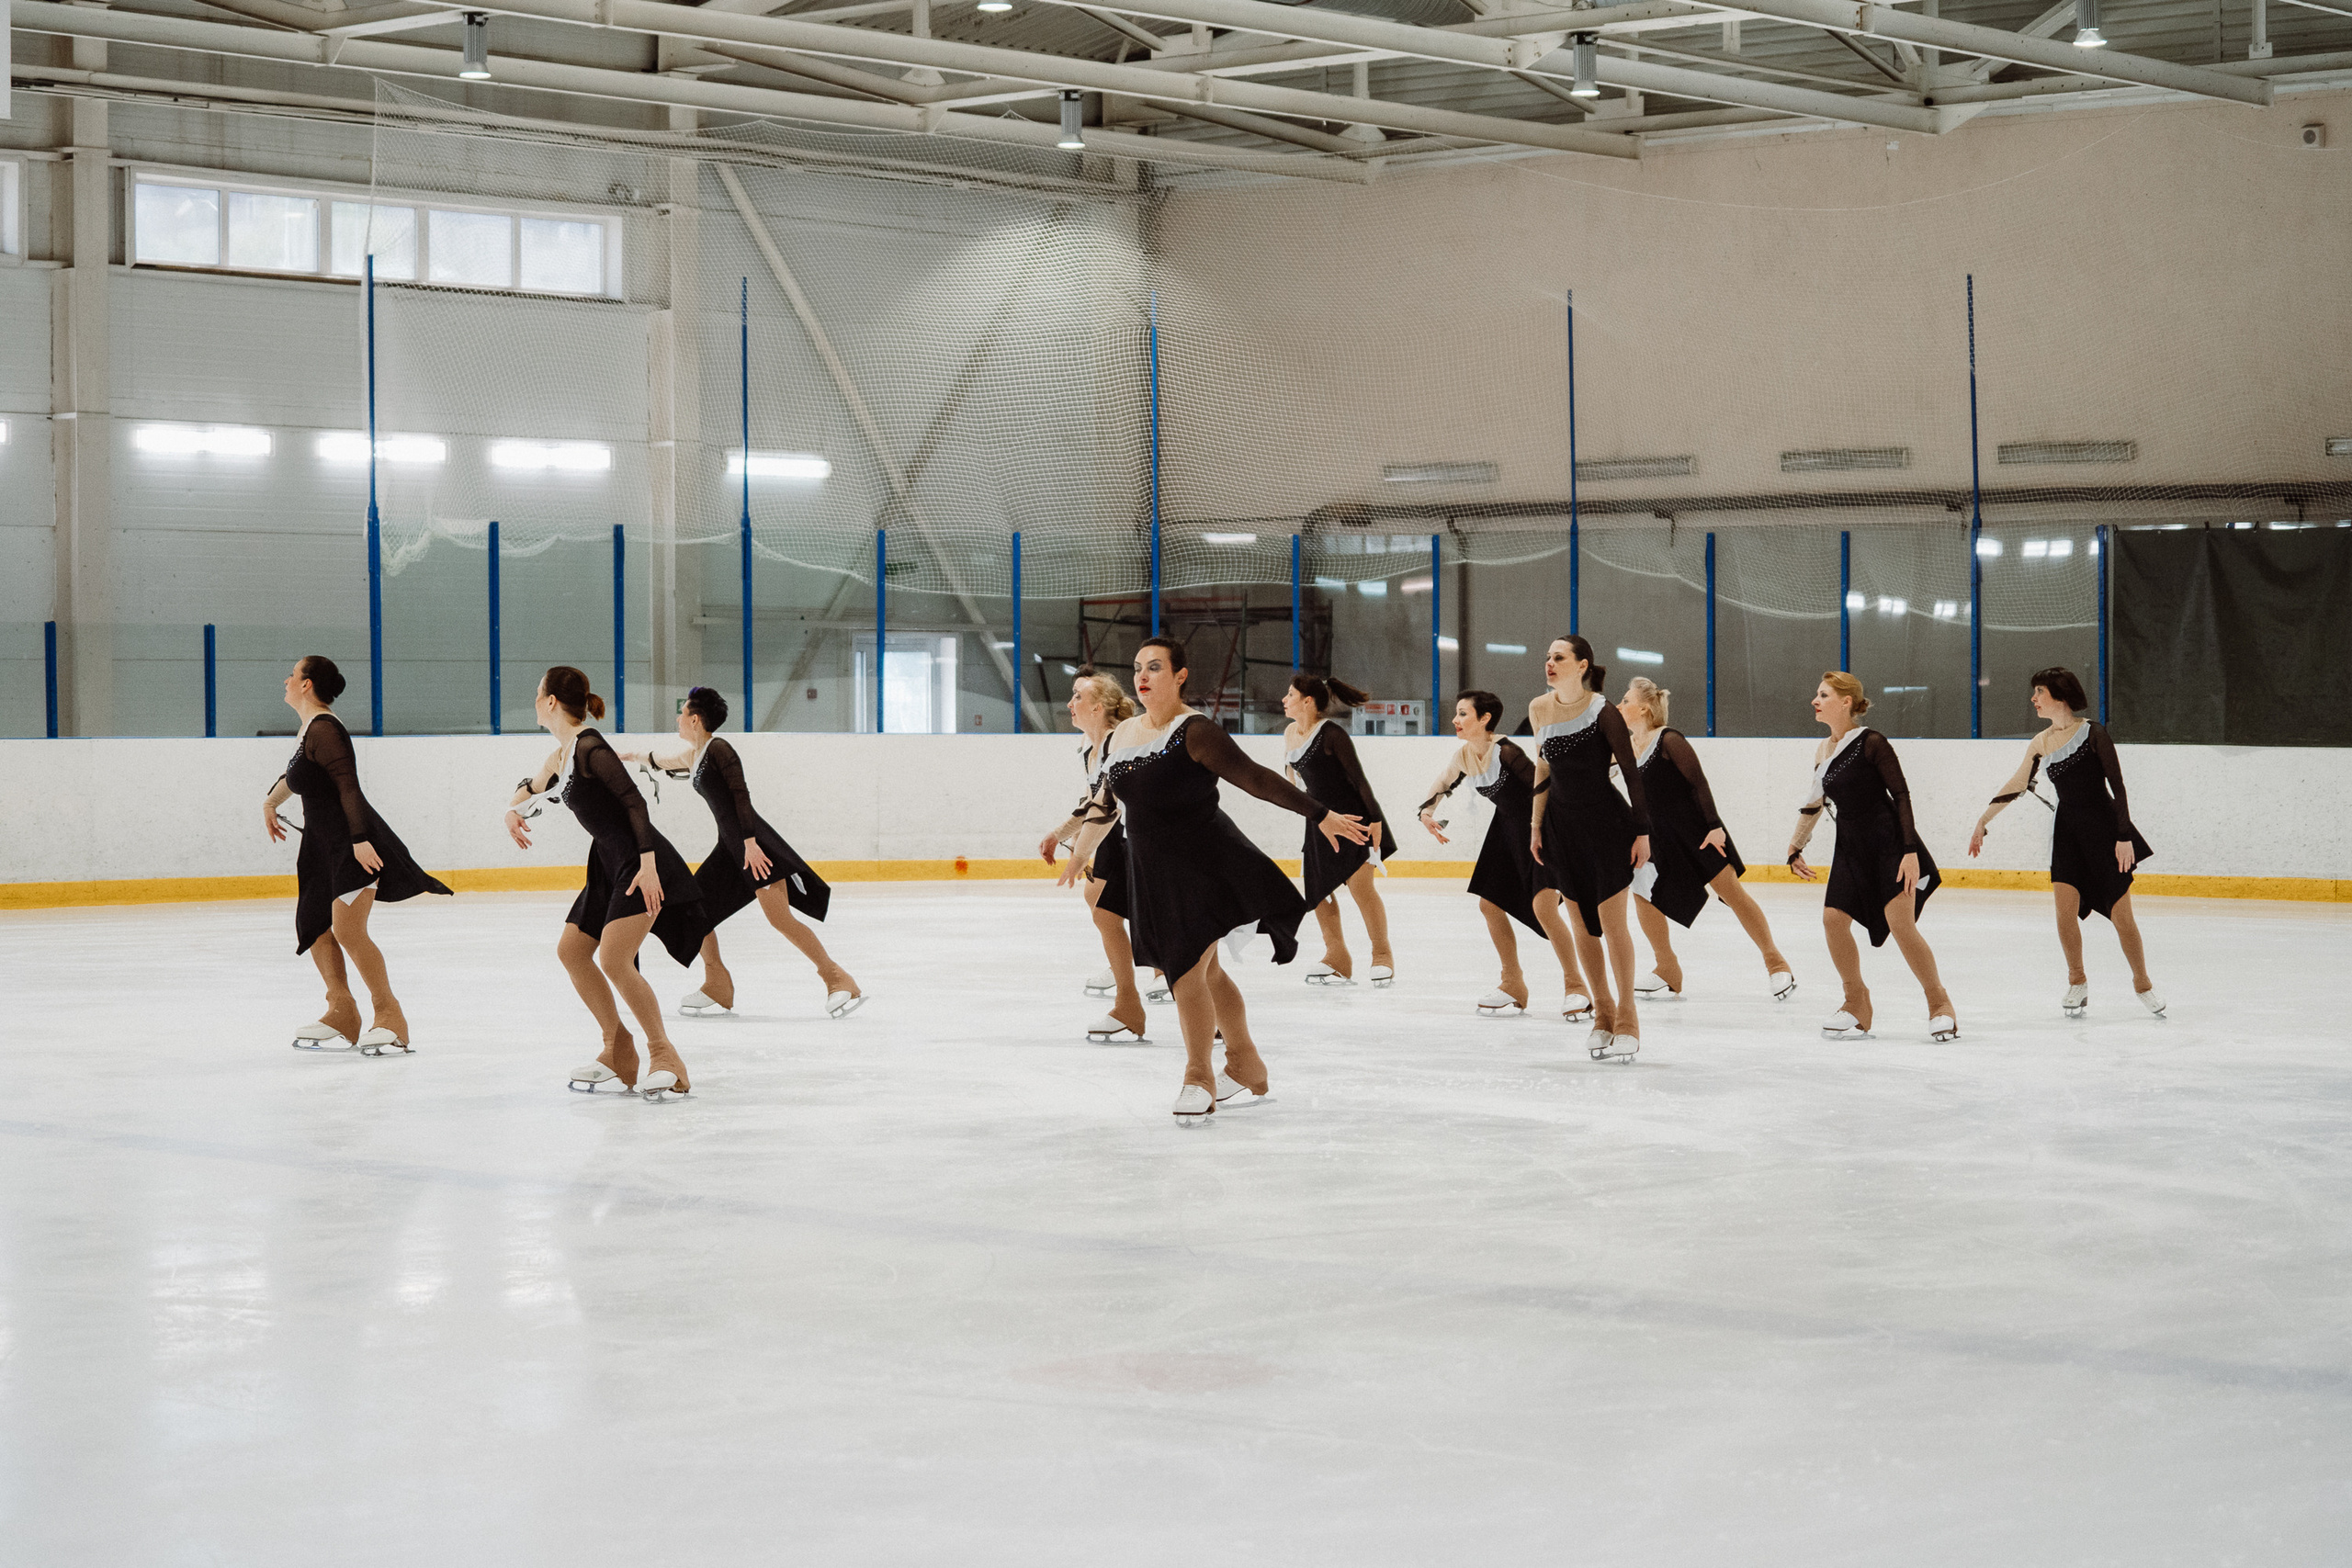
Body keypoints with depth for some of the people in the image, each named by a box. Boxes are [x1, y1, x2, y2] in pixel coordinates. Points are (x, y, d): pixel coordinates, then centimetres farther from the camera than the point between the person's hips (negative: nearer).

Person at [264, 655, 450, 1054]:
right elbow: (295, 776, 36)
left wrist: (359, 840, -31)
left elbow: (348, 787, -24)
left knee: (347, 929, -17)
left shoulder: (323, 729, -16)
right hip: (324, 844, 10)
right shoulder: (308, 729, 15)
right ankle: (341, 1014, 17)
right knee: (315, 928, 10)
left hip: (353, 844, -10)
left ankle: (389, 1014, -11)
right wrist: (270, 802, 50)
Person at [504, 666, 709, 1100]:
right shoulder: (560, 756, 13)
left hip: (639, 862, -10)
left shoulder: (589, 747, -16)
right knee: (571, 951, 10)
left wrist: (647, 864, -27)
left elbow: (635, 802, -21)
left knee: (613, 959, -19)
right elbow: (531, 787, 34)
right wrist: (513, 810, 12)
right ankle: (618, 1050, 17)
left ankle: (665, 1057, -12)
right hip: (609, 864, 10)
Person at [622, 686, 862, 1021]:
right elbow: (663, 762, 41)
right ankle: (718, 987, 16)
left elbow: (741, 795, -17)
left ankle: (837, 979, -13)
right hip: (729, 845, 10)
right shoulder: (694, 756, 18)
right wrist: (633, 756, 54)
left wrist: (751, 843, -24)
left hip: (752, 842, -10)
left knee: (780, 917, -18)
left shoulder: (718, 749, -9)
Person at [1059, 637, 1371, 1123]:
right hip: (1154, 873, 7)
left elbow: (1256, 779, -19)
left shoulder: (1195, 732, -15)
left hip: (1205, 864, -7)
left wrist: (1320, 815, -21)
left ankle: (1198, 1078, 6)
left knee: (1188, 972, -11)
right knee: (1205, 971, 17)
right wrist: (1081, 852, 33)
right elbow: (1106, 804, 22)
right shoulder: (1122, 736, 7)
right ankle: (1246, 1068, 31)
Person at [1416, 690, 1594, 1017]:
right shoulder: (1464, 757, -1)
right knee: (1489, 904, 7)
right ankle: (1513, 985, 21)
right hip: (1506, 828, 9)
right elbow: (1442, 786, 18)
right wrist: (1427, 812, 2)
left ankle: (1575, 985, -1)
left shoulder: (1504, 751, -26)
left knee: (1543, 908, -15)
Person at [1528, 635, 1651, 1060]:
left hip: (1607, 822, -5)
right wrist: (1536, 825, 12)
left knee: (1611, 922, -3)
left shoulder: (1603, 713, -16)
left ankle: (1627, 1018, 10)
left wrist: (1642, 832, -11)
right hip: (1562, 824, 5)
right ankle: (1603, 1011, 23)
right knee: (1582, 924, 9)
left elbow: (1631, 772, -11)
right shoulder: (1539, 710, -1)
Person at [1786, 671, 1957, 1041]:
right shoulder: (1822, 753, 9)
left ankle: (1939, 1001, 1)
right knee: (1833, 918, -4)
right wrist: (1795, 848, 24)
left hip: (1888, 840, -7)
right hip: (1851, 846, 7)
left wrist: (1910, 851, -19)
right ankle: (1856, 1001, 13)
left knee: (1901, 924, -15)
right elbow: (1814, 804, 22)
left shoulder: (1871, 743, -12)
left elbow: (1901, 794, -13)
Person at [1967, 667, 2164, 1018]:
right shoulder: (2040, 745, 5)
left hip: (2104, 827, -4)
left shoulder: (2093, 734, -11)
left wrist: (2124, 837, -14)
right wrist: (1983, 822, 20)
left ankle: (2142, 983, 18)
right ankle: (2077, 981, 11)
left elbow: (2117, 786, -10)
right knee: (2065, 910, -9)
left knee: (2121, 914, -1)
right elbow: (2015, 787, 16)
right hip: (2067, 828, 4)